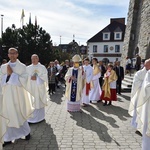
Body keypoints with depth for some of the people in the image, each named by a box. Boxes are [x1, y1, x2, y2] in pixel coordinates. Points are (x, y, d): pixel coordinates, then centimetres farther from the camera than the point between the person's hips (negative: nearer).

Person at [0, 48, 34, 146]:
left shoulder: (22, 66, -4)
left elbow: (24, 81, -14)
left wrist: (12, 73, -16)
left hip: (18, 95, -2)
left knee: (20, 114, 10)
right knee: (9, 116, 8)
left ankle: (26, 132, 33)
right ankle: (9, 138, 21)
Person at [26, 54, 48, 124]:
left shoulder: (42, 67, 2)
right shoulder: (28, 68, 9)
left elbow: (44, 77, -6)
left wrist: (37, 77, -15)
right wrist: (31, 77, -15)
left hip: (40, 87, -2)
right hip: (31, 87, 2)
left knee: (39, 101, 2)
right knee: (31, 103, 2)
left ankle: (40, 117, 15)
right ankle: (31, 117, 12)